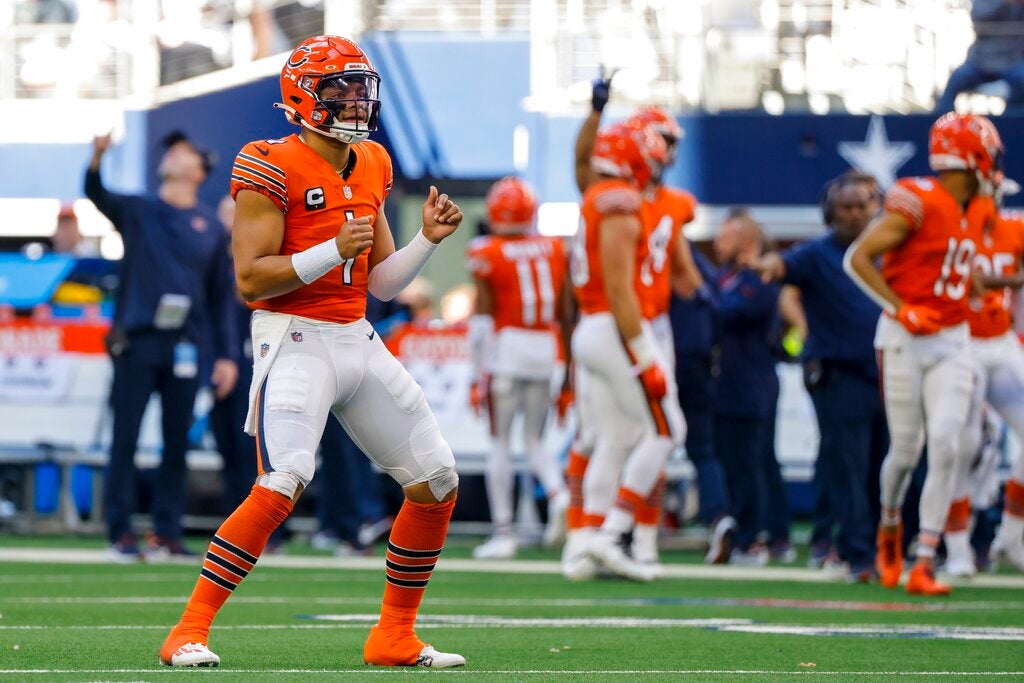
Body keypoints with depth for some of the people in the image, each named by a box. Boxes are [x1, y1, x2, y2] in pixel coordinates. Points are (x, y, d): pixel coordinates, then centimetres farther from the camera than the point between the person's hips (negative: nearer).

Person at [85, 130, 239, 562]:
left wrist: (226, 356, 4)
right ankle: (120, 534, -2)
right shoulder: (136, 210, 9)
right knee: (125, 438, -4)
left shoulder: (211, 227, 11)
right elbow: (97, 195, -10)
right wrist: (97, 159, -31)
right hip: (136, 342, -2)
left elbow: (221, 295, 11)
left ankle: (167, 533, 10)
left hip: (185, 346, 2)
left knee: (177, 442, 4)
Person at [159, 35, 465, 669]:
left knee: (437, 484, 6)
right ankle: (190, 632, -17)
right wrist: (334, 251, -22)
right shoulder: (273, 168, -11)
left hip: (359, 340, 8)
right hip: (296, 340, -8)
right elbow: (251, 277, -16)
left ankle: (396, 636, 18)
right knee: (283, 484, -24)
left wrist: (428, 240, 1)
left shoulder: (371, 167, 13)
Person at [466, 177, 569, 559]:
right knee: (534, 439, 15)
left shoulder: (487, 254, -6)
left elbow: (482, 319, -7)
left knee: (500, 442, 3)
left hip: (506, 347, -4)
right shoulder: (554, 250, 7)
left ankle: (502, 532, 2)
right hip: (545, 349, 4)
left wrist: (477, 374, -3)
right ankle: (558, 492, -14)